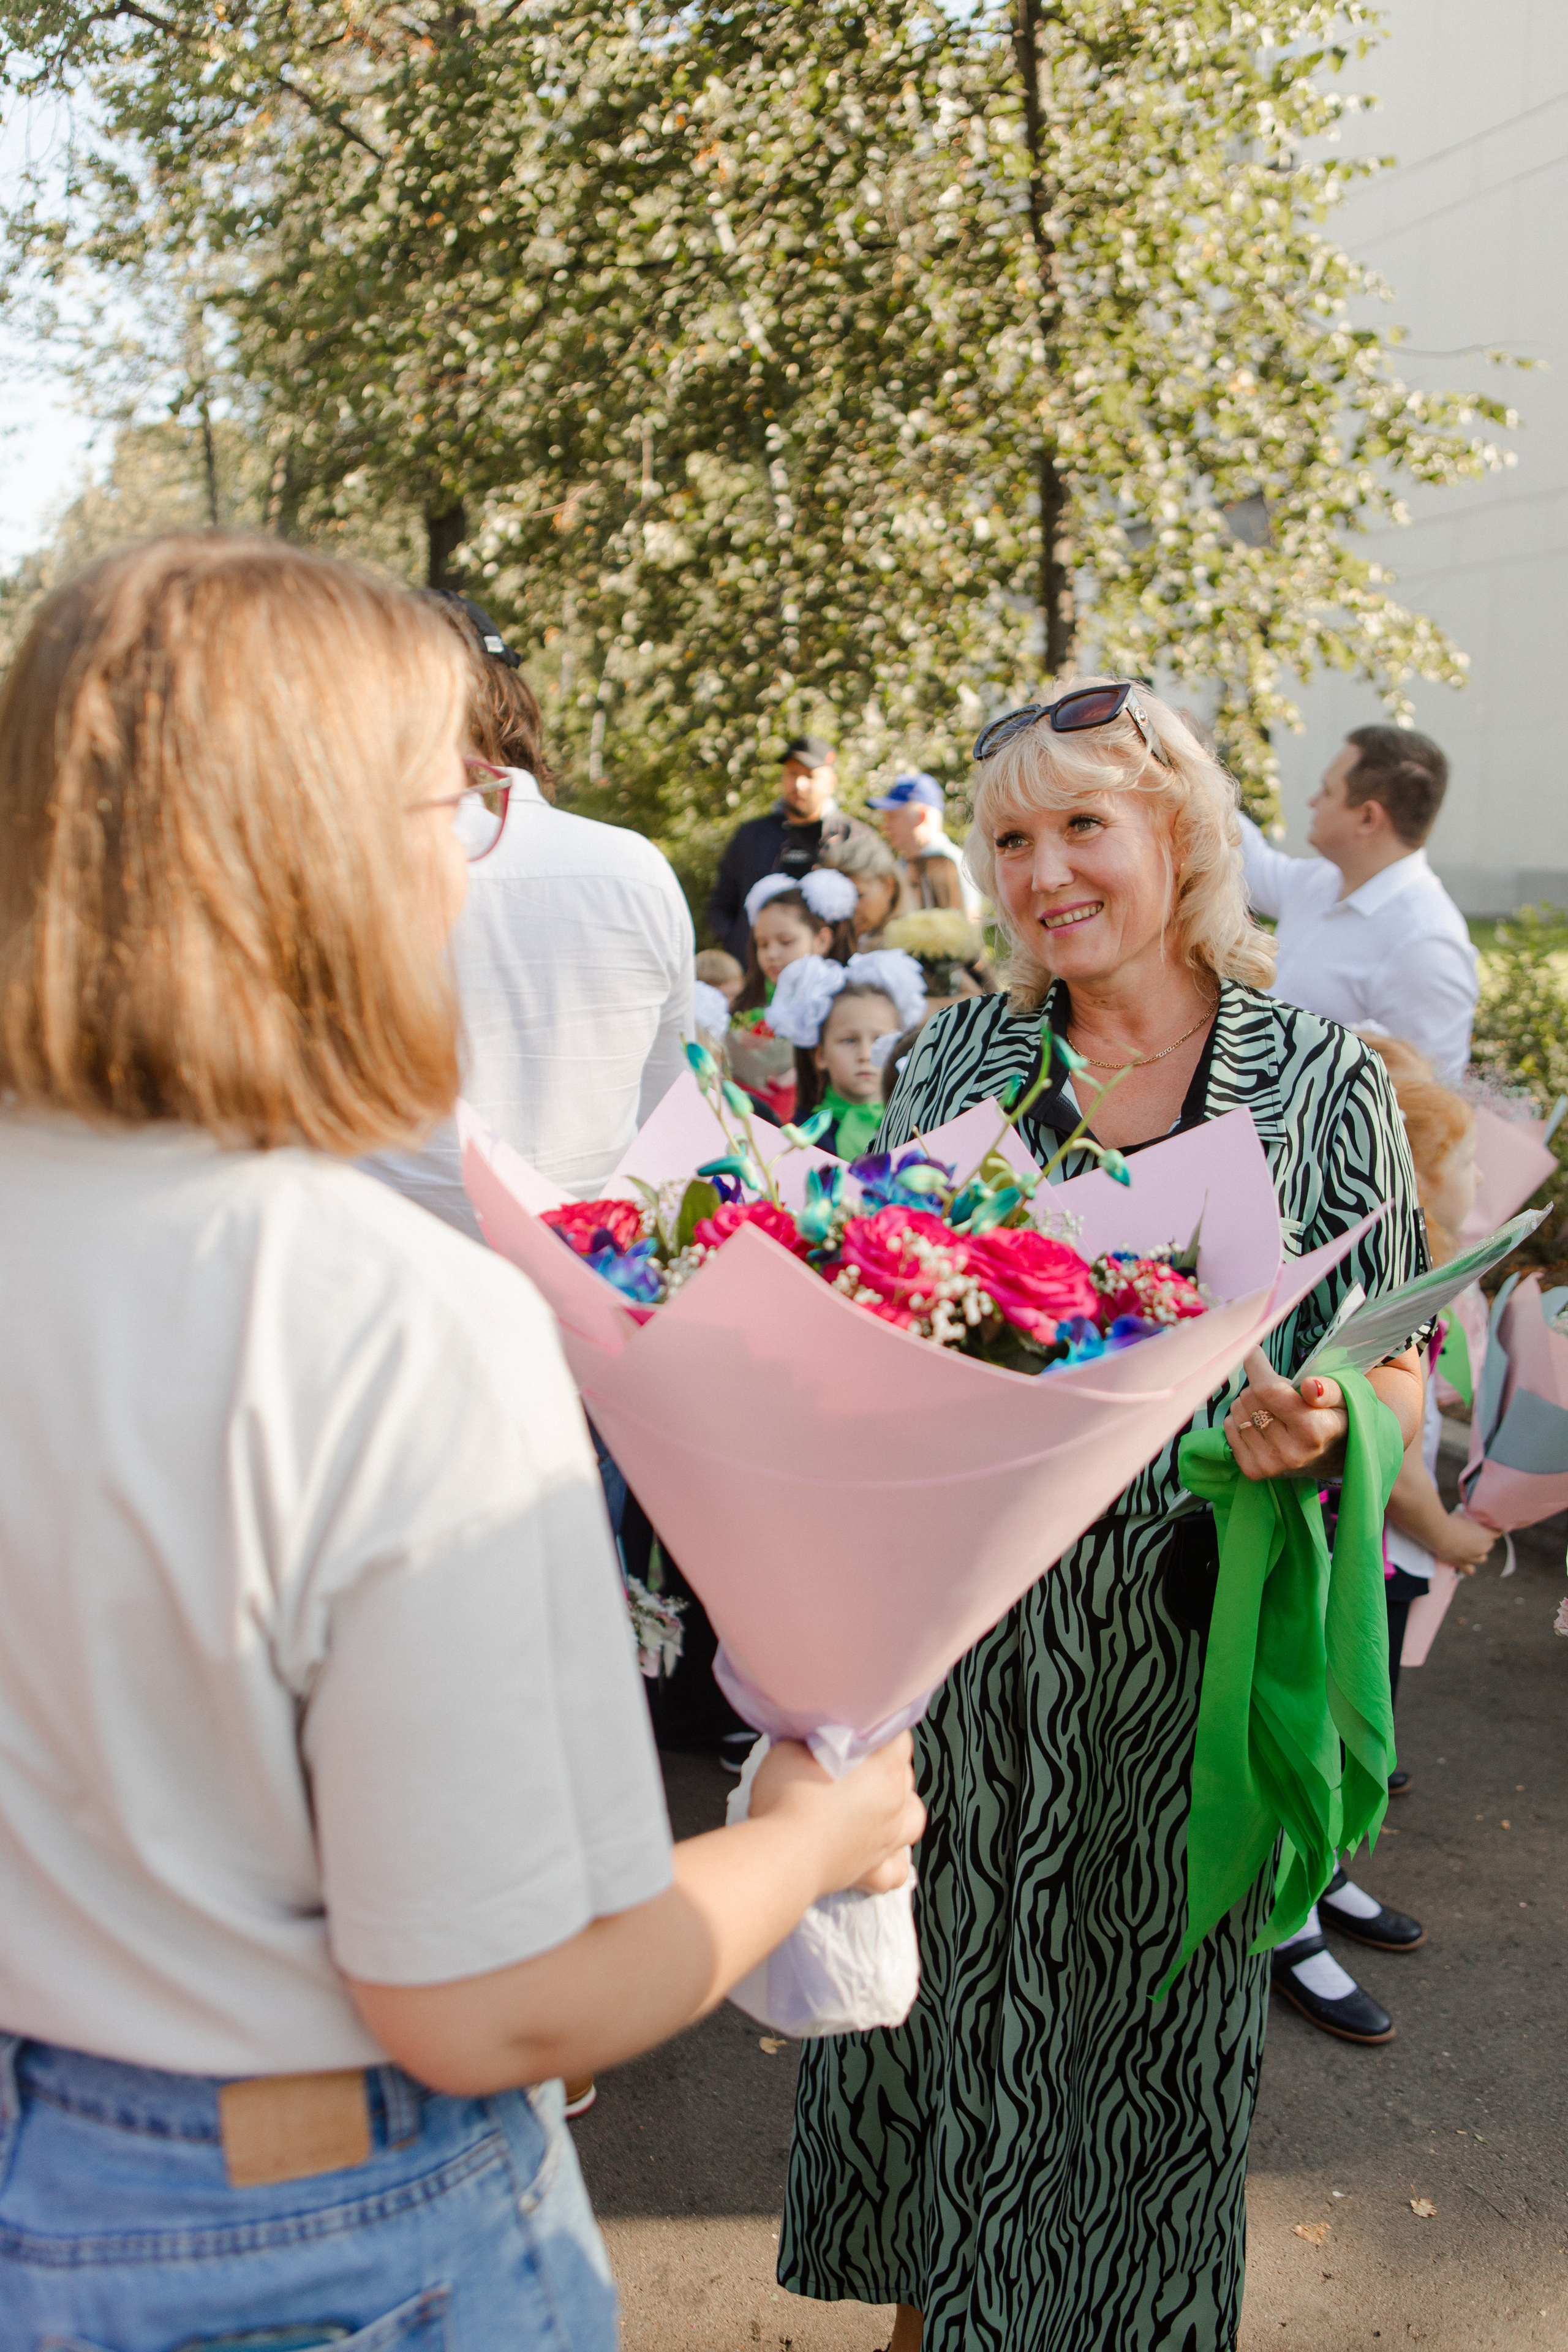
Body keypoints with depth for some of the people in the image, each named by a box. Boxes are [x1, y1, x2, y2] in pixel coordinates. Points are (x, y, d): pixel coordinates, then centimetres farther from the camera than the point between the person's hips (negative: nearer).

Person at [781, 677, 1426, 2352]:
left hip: (1178, 1642, -2)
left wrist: (1318, 1431, -22)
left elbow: (1395, 1377, -1)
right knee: (938, 1980, 17)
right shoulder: (955, 1057, 1)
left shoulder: (1322, 1083, -5)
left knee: (1144, 2013, 15)